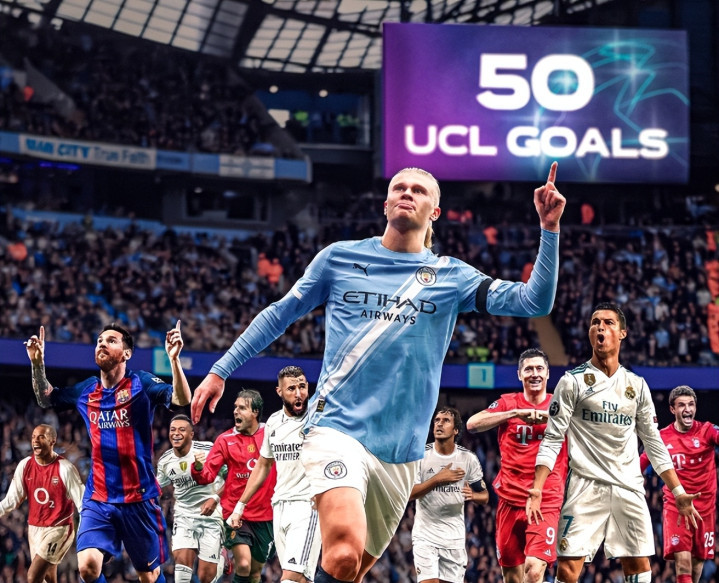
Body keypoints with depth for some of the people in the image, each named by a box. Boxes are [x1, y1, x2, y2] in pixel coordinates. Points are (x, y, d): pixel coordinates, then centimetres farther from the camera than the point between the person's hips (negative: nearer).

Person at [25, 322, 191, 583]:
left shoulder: (140, 384, -6)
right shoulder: (86, 390, 7)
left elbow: (182, 399, -21)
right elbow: (46, 399, 23)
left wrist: (174, 359, -35)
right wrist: (37, 363, 8)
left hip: (138, 499, -3)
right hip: (97, 500, 3)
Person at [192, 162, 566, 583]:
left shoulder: (451, 276, 9)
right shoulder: (341, 257, 7)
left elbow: (534, 302, -1)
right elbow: (280, 314, 17)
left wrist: (550, 230, -13)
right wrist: (220, 371, 15)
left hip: (401, 451, 3)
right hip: (337, 427, -3)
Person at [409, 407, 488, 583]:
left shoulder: (468, 458, 2)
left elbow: (485, 496, 8)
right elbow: (408, 493, -9)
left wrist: (472, 495, -16)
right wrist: (438, 479, -18)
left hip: (455, 536, 2)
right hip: (425, 535, -2)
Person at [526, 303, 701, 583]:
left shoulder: (637, 386, 12)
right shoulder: (573, 381, 0)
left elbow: (654, 443, 16)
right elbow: (552, 439, -3)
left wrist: (678, 491, 10)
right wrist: (537, 488, -15)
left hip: (630, 489, 4)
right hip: (586, 486, -4)